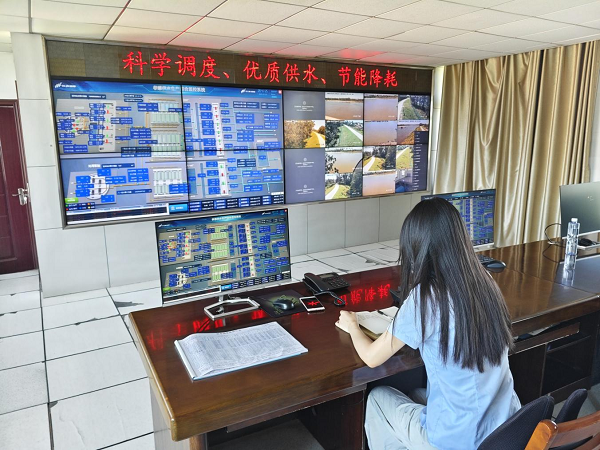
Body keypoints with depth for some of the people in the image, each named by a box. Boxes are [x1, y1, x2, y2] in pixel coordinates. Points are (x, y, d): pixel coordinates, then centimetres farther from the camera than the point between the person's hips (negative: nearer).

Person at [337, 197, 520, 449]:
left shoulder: (425, 298, -23)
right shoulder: (486, 283, -4)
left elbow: (372, 358, -9)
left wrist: (352, 327, 10)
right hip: (508, 427, 6)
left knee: (377, 398, 19)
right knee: (417, 394, 29)